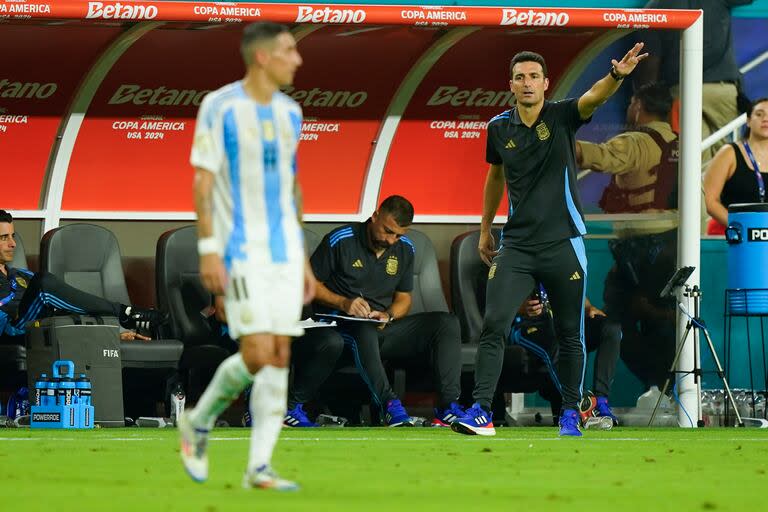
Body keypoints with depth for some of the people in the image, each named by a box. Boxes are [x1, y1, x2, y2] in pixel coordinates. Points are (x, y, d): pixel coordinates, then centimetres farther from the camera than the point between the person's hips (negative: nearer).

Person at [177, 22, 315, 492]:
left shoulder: (289, 112, 10)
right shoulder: (219, 107, -8)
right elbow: (203, 181, -10)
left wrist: (303, 258, 15)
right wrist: (208, 250, -17)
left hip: (285, 250, 6)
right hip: (240, 250, -6)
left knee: (281, 356, -1)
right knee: (258, 354, -14)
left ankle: (260, 467, 2)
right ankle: (199, 424, 12)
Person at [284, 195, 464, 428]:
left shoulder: (405, 249, 9)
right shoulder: (340, 240, -6)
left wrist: (388, 316, -7)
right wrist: (343, 303, -18)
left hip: (383, 330, 5)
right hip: (341, 328, -5)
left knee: (447, 323, -14)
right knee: (359, 331, -43)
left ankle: (448, 406, -26)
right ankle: (389, 405, -46)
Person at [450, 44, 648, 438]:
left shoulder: (562, 117, -5)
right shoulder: (499, 128, 3)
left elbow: (595, 97, -27)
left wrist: (617, 75, -48)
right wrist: (485, 229, 27)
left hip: (563, 244, -2)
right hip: (517, 246, 2)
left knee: (569, 334, 6)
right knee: (493, 325, -12)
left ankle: (570, 412, 20)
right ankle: (480, 410, -12)